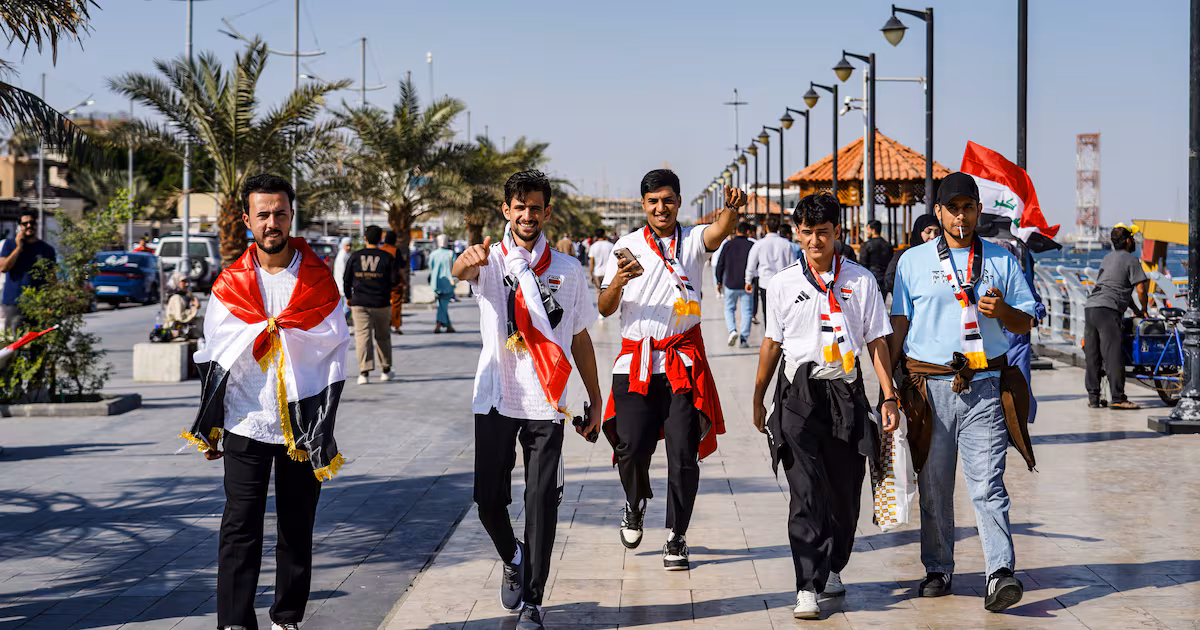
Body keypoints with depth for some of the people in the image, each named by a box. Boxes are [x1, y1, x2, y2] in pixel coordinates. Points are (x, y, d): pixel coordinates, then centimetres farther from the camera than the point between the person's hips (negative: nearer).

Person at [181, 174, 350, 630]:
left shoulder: (319, 280, 1)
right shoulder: (230, 284, 3)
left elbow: (337, 353, 3)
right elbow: (213, 358, 9)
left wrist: (325, 426, -2)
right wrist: (208, 426, 8)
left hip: (303, 424, 0)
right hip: (245, 423, 0)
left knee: (297, 527, 8)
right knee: (240, 527, -4)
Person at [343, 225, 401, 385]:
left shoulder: (355, 256, 1)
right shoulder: (387, 258, -2)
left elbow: (347, 280, 4)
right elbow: (395, 279, -6)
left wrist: (348, 297, 20)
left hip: (359, 303, 0)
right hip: (381, 304, 1)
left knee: (362, 336, -5)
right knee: (382, 336, 16)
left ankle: (364, 372, -17)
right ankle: (386, 370, 24)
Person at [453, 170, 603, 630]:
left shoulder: (568, 270, 7)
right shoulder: (492, 261, 1)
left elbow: (580, 338, 13)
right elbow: (460, 272, -24)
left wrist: (595, 399, 11)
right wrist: (467, 261, -49)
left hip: (547, 402, 0)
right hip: (496, 398, 0)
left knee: (541, 501, -2)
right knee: (489, 498, 3)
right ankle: (512, 558, 34)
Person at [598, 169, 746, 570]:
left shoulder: (692, 240, 5)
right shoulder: (627, 246, 9)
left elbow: (719, 232, -20)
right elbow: (605, 309, 6)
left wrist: (732, 207, -42)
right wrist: (618, 282, -15)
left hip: (683, 363, -1)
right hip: (636, 362, 1)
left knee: (684, 452, -3)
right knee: (631, 446, -6)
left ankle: (676, 537, 9)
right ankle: (636, 503, 26)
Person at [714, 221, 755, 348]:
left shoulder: (728, 245, 0)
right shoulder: (752, 245, -5)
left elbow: (720, 264, 2)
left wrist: (719, 282, 11)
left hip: (730, 284, 1)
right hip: (746, 285, -1)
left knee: (729, 309, 16)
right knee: (747, 311, 6)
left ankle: (732, 330, -7)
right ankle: (744, 338, 0)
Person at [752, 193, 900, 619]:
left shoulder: (860, 281, 4)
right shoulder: (782, 284, 6)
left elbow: (876, 341, 6)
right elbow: (772, 342, 14)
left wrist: (889, 398, 0)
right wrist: (758, 398, 16)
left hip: (845, 392, 1)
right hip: (798, 394, -1)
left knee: (845, 490, 8)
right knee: (806, 492, -10)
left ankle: (832, 567, 31)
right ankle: (807, 588, -13)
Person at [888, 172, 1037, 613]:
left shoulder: (1001, 261, 11)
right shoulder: (913, 261, 9)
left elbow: (1025, 322, 13)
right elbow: (899, 324, 11)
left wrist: (1002, 310, -9)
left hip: (984, 385, -1)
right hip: (929, 386, 1)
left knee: (987, 482, -11)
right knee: (933, 485, 6)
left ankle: (1000, 575, -16)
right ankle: (937, 571, 17)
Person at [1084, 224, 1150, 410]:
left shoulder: (1108, 258, 25)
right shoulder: (1131, 260, 0)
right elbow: (1141, 289, -5)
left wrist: (1135, 309, 30)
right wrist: (1143, 310, 12)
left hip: (1090, 306, 8)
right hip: (1107, 310, -8)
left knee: (1092, 356, 9)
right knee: (1113, 356, -7)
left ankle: (1093, 396, 12)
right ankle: (1117, 398, -8)